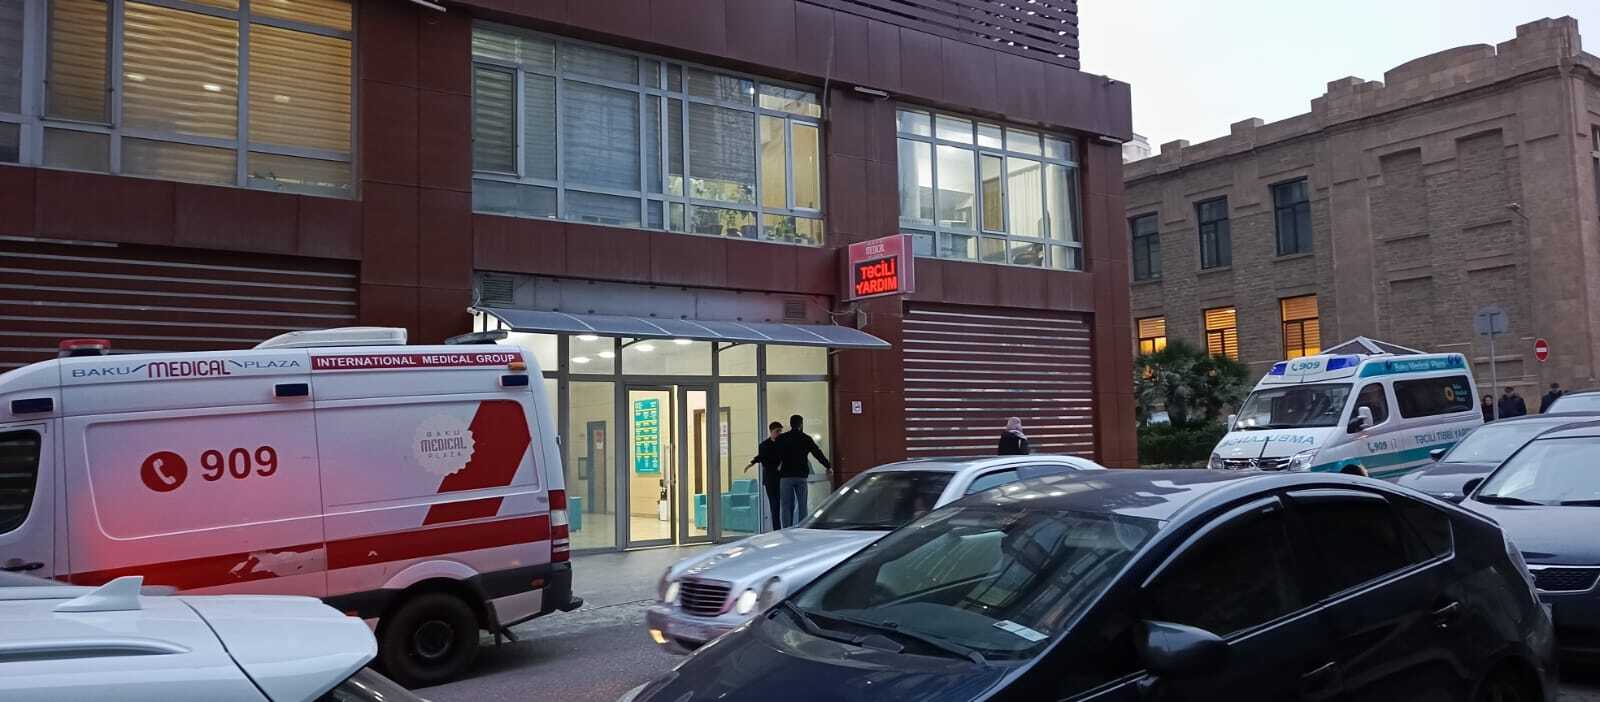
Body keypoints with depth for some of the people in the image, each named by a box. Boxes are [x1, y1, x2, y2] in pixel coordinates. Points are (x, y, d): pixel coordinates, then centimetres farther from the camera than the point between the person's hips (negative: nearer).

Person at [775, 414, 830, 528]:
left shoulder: (781, 439, 1)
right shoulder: (806, 438, 4)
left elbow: (776, 457, -3)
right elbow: (818, 454, 9)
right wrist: (828, 466, 21)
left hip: (786, 476, -1)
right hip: (801, 476, 1)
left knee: (786, 506, 1)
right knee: (802, 506, 8)